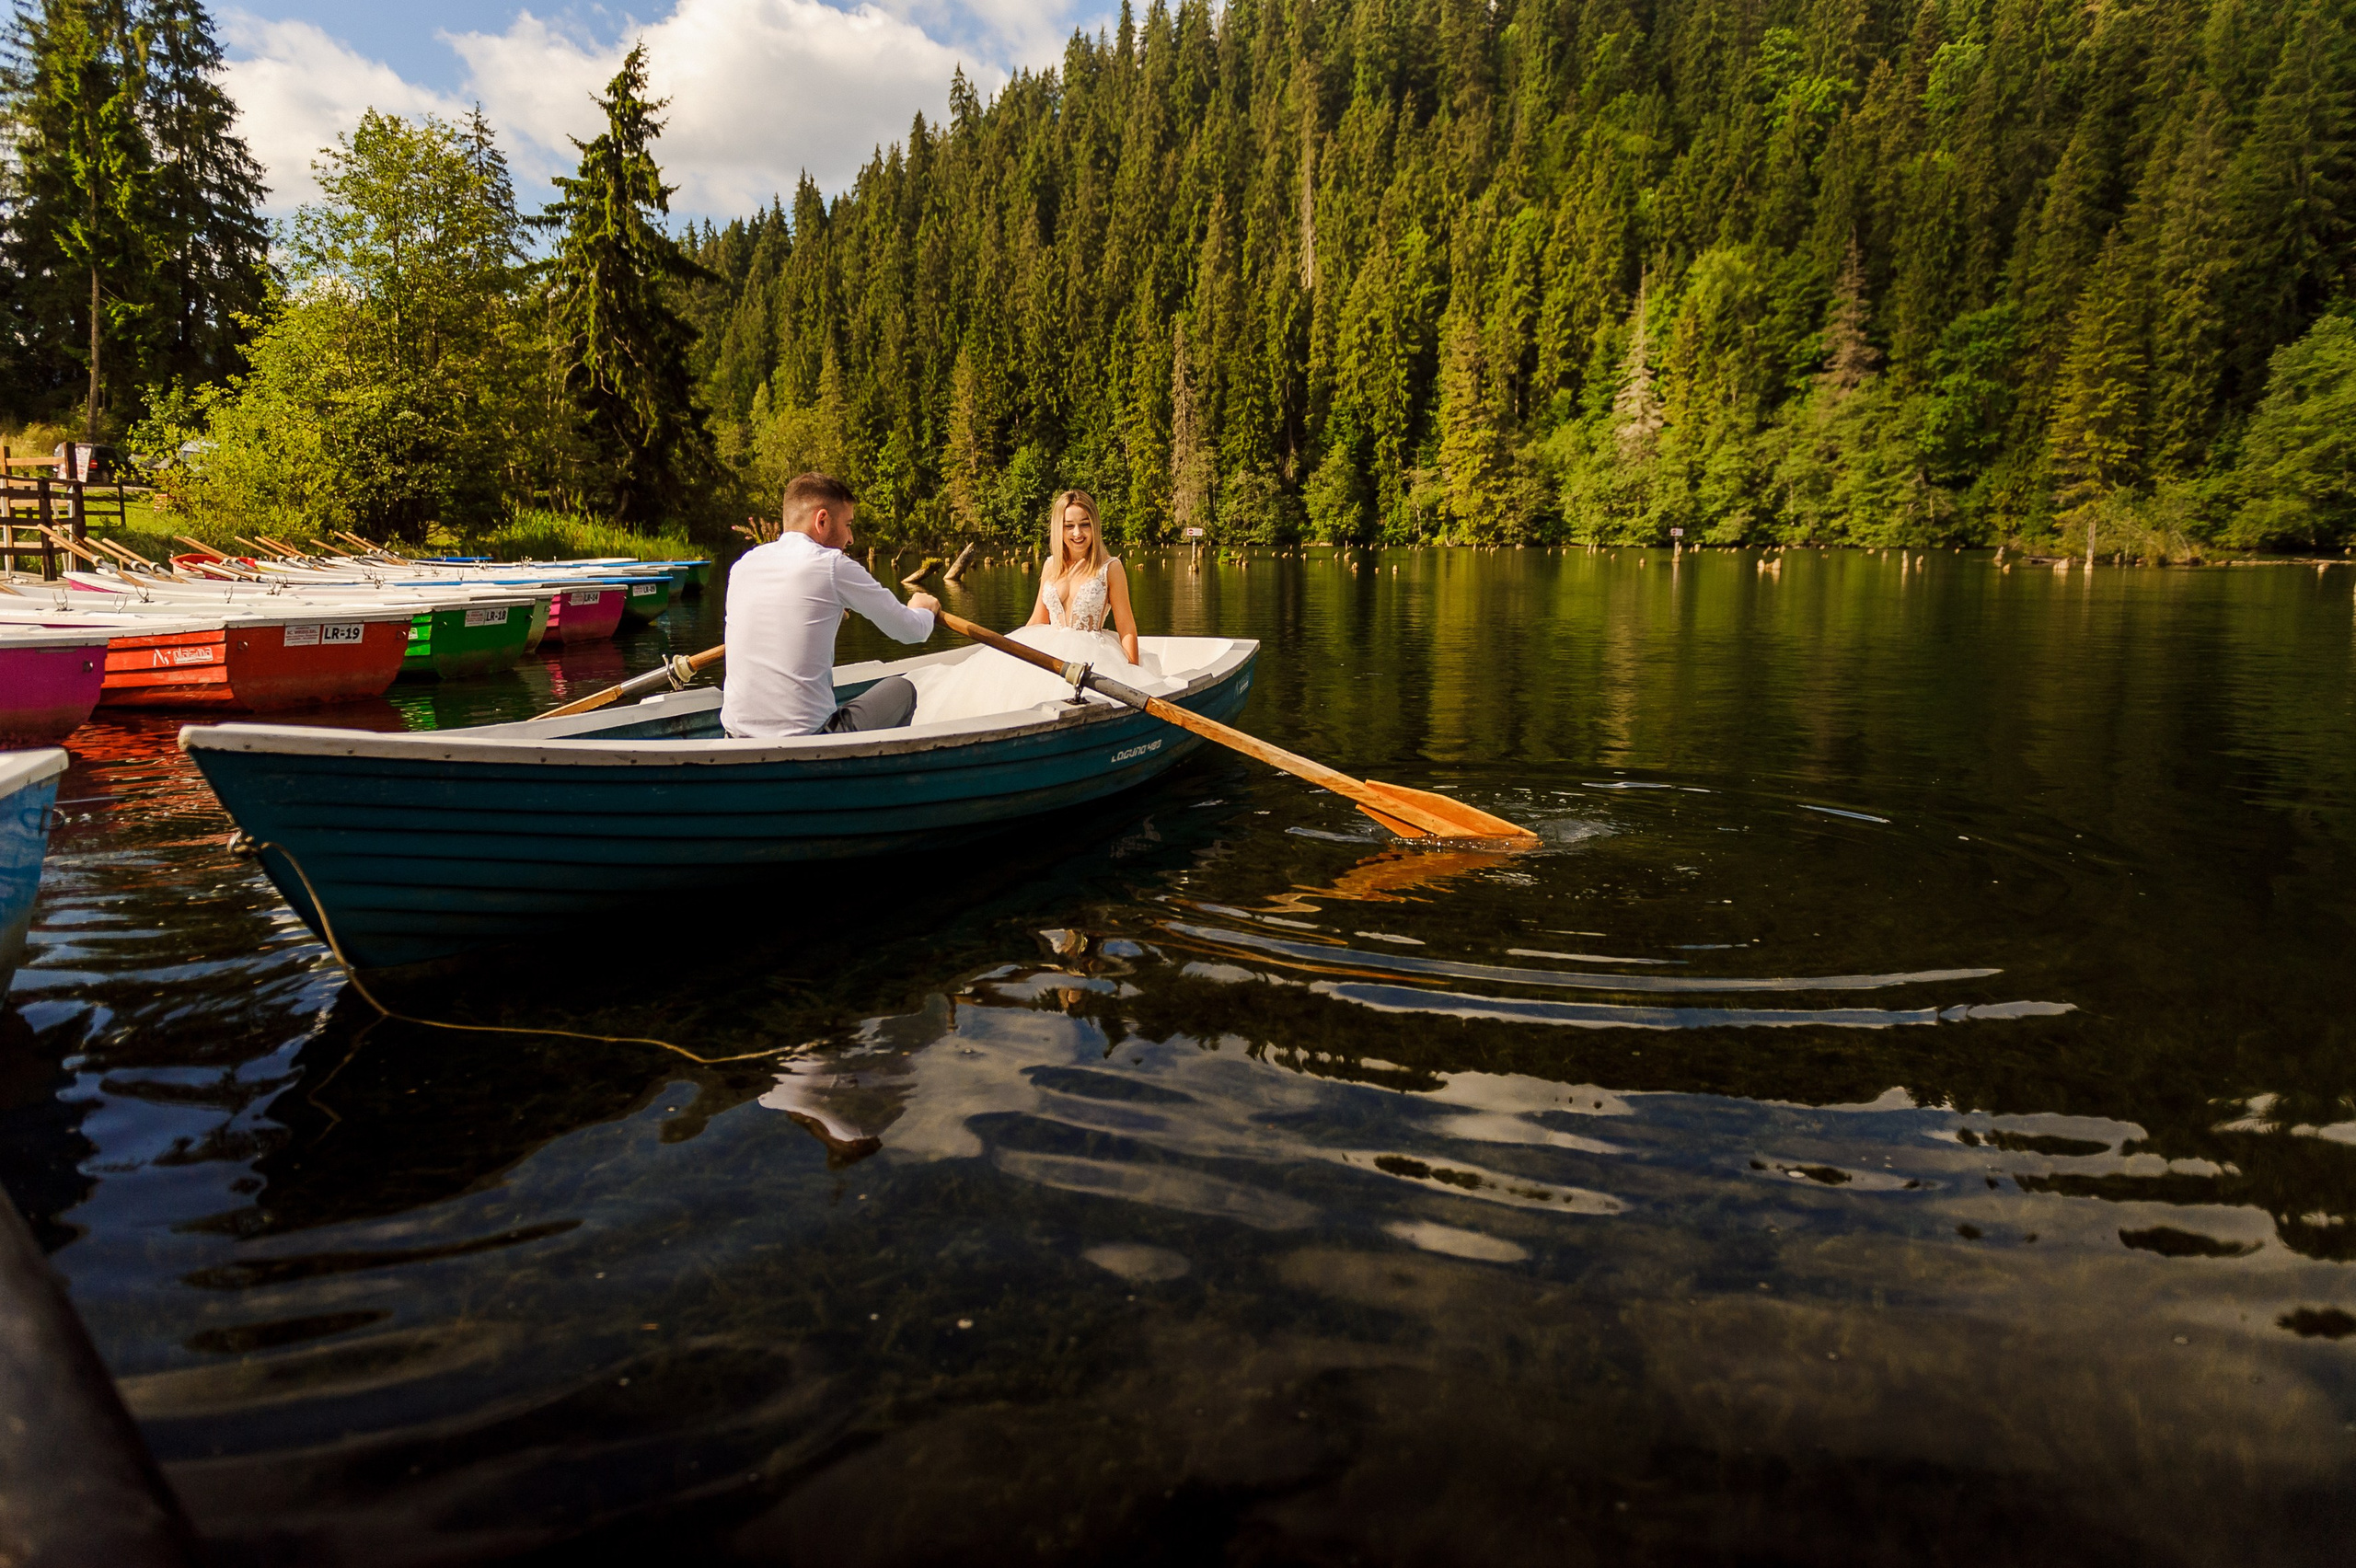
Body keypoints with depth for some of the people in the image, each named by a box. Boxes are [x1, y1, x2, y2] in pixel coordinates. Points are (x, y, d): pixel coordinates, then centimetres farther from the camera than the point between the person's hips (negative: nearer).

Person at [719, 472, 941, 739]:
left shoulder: (741, 566, 9)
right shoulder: (833, 565, -7)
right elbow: (911, 631, 2)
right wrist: (924, 608, 26)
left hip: (737, 738, 6)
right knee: (901, 689, 18)